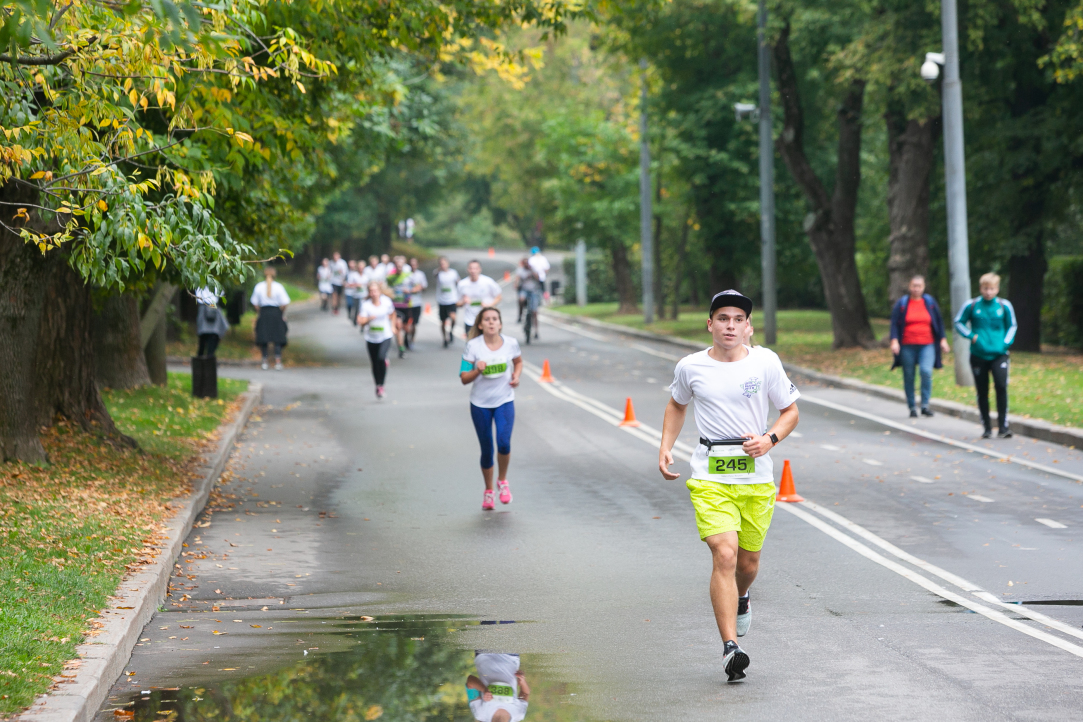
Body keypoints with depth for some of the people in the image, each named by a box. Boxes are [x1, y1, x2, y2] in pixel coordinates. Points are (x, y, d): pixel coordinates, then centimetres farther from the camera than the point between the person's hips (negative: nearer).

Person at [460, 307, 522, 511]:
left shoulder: (511, 344, -4)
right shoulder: (473, 346, -10)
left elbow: (518, 361, 18)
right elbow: (464, 378, -7)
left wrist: (516, 376, -2)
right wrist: (477, 370, -27)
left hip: (505, 401, 0)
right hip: (480, 404, 0)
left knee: (504, 443, -19)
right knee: (486, 449, 6)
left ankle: (502, 481, 9)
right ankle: (488, 492, 27)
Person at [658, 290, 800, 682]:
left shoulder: (765, 362, -2)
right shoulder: (690, 367, 0)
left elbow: (790, 410, 7)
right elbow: (677, 405, 20)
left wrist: (770, 439, -11)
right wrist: (665, 448, 9)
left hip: (756, 476, 1)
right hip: (710, 477, -1)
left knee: (748, 561, 12)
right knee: (724, 554, -18)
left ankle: (740, 599, 50)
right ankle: (730, 648, -20)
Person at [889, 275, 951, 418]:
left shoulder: (930, 302, 10)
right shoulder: (901, 304, 5)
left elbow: (939, 321, 15)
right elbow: (894, 323, 2)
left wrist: (942, 340, 9)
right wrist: (894, 341, -11)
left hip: (927, 345, 0)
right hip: (907, 346, 0)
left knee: (926, 371, -21)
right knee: (909, 377, 2)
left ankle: (925, 405, -13)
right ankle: (912, 408, 13)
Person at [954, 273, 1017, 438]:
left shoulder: (1004, 305, 3)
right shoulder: (971, 305, 0)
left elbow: (1012, 326, 15)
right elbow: (959, 322, 10)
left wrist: (1006, 342, -1)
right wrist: (971, 336, -5)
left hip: (999, 354, -1)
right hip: (978, 355, 1)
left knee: (1001, 386, -17)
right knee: (982, 392, 5)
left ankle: (1003, 426, -10)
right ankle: (986, 427, 18)